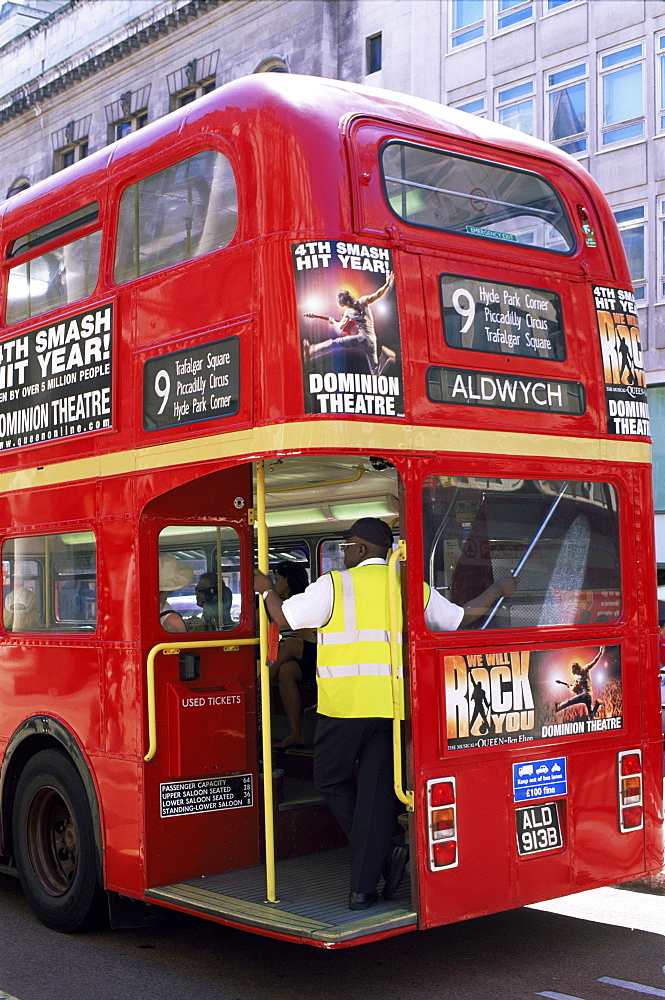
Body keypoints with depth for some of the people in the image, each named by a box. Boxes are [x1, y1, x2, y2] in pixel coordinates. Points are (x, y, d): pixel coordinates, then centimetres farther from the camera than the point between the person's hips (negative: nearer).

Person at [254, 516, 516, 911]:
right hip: (394, 707, 4)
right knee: (377, 792, 8)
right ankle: (364, 889, 8)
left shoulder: (335, 585, -1)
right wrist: (500, 590, 36)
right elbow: (464, 616, 19)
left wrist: (267, 589, 20)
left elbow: (285, 617, -1)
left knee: (332, 781, 16)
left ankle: (385, 852, 5)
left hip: (345, 705, -3)